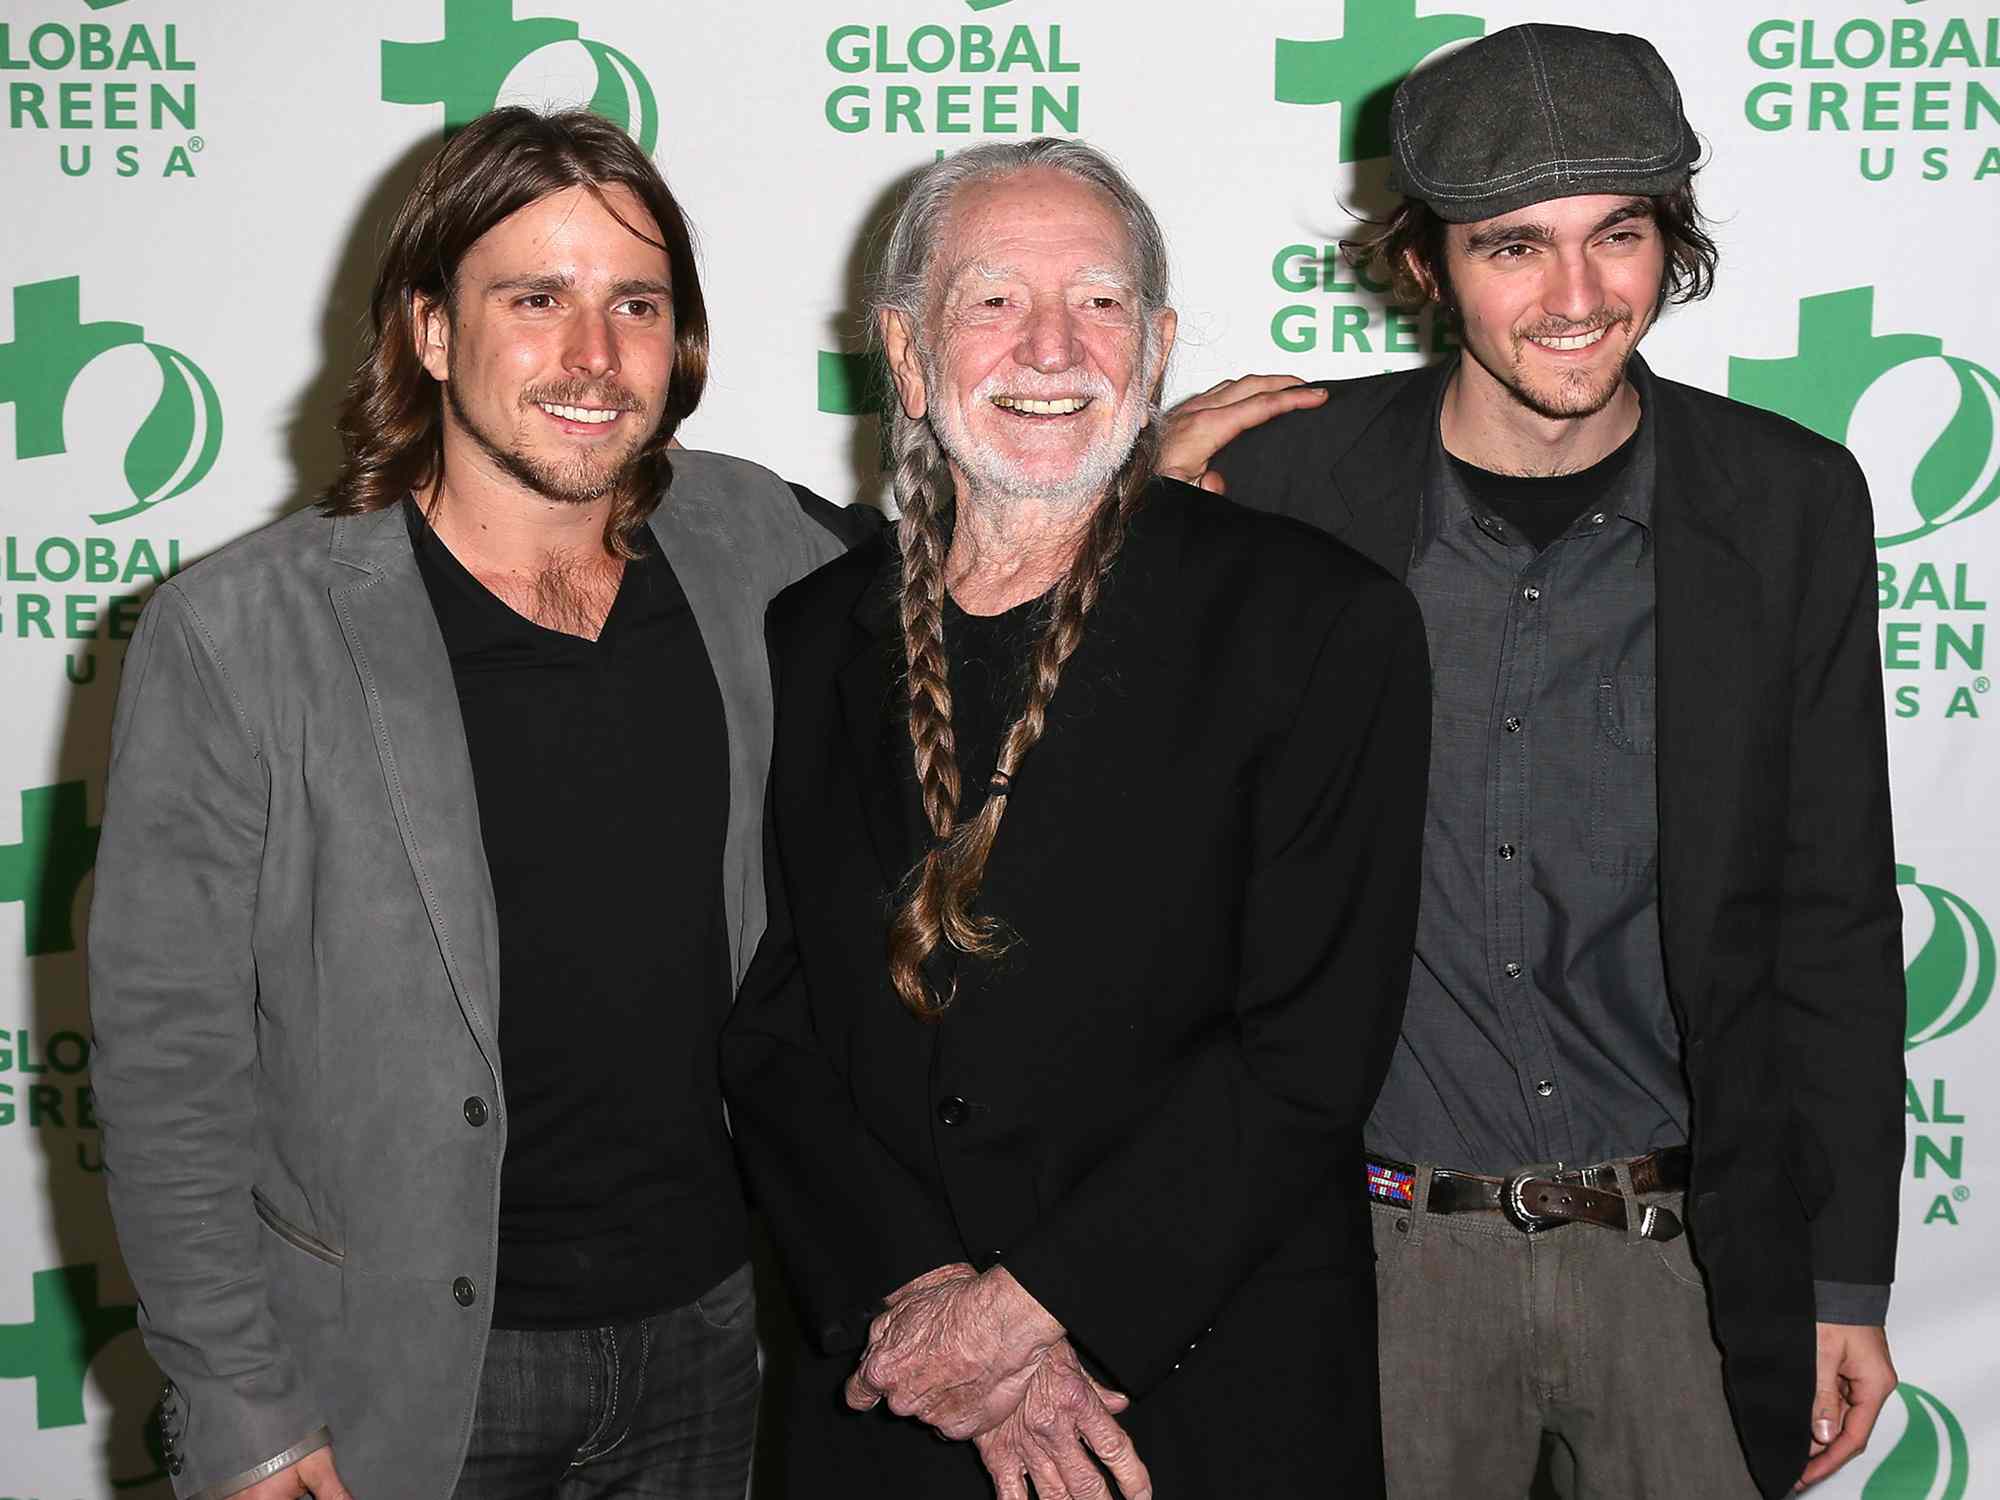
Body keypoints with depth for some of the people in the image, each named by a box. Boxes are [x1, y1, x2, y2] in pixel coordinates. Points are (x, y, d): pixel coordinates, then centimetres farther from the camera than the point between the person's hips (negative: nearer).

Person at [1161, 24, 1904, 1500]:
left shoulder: (1791, 506, -4)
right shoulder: (1283, 478, -7)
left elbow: (1835, 920, 1)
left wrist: (1848, 1281, 2)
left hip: (1689, 1255, 1)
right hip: (1384, 1254, 0)